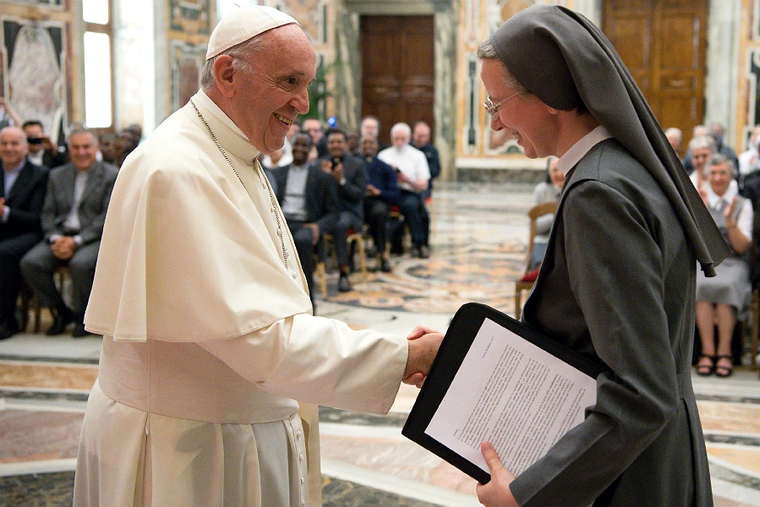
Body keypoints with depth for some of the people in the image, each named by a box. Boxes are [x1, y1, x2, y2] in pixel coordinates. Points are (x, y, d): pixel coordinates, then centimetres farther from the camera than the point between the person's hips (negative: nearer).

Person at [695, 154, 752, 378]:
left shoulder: (743, 204, 13)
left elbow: (742, 247, 2)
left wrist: (730, 220, -13)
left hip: (732, 262, -1)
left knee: (726, 285, -34)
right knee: (701, 284, -33)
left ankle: (724, 351, -28)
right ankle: (708, 349, -29)